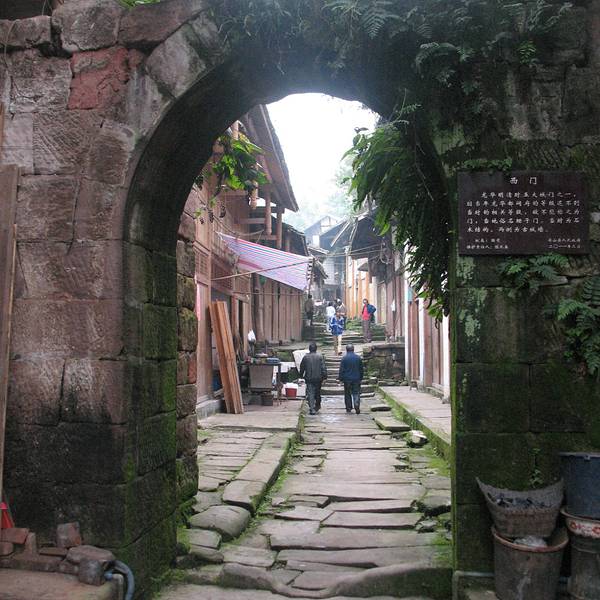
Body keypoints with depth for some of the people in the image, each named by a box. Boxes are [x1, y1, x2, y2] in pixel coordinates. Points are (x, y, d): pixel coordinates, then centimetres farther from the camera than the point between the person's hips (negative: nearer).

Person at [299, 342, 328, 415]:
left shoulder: (305, 357, -2)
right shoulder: (320, 356, -4)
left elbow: (302, 367, 8)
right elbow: (323, 367, -6)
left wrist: (301, 375, 22)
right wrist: (324, 376, 0)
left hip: (309, 379, -1)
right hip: (318, 378, 1)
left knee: (310, 393, -1)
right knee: (317, 392, 17)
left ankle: (312, 408, -10)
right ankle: (317, 406, 30)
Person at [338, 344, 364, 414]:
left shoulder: (344, 358, -7)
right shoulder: (358, 358, 3)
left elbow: (341, 370, -6)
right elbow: (361, 369, 10)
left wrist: (341, 378, 1)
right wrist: (361, 378, 18)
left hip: (347, 379, -2)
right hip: (356, 379, 2)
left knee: (347, 394, 10)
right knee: (356, 393, 2)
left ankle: (349, 408, 13)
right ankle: (357, 406, -17)